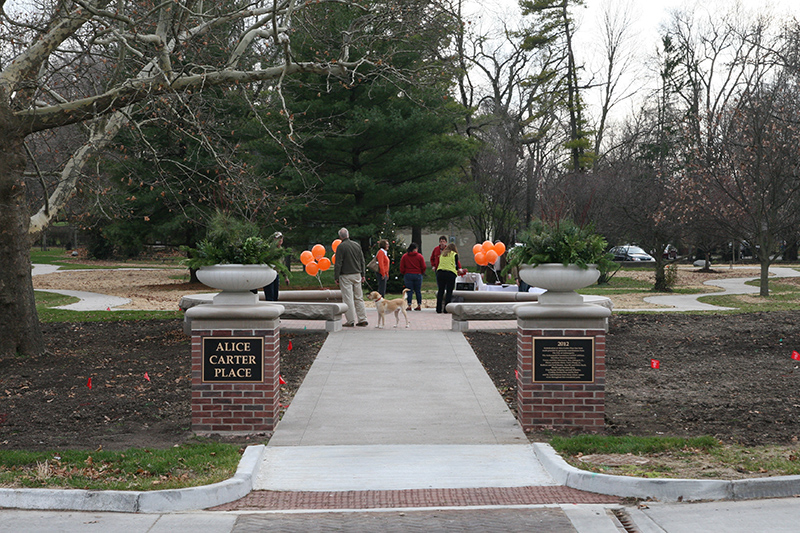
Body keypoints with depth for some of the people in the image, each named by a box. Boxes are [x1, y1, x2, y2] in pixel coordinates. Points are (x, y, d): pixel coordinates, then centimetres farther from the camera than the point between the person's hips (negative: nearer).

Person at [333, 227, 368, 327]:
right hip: (357, 275, 6)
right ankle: (362, 320, 10)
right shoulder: (357, 245, 8)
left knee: (348, 298, -3)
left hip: (346, 276, -6)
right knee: (359, 298, 10)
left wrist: (336, 277, -6)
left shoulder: (341, 247, -10)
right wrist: (362, 275, 19)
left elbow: (338, 264, -11)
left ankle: (350, 321, -3)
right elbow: (362, 261, 13)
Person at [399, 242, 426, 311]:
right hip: (418, 275, 0)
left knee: (409, 291, 0)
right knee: (418, 291, 8)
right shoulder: (419, 256, 0)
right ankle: (419, 305, 11)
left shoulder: (404, 256, 2)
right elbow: (423, 267, 0)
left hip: (408, 275, 0)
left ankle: (409, 306, -5)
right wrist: (422, 273, 17)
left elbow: (401, 267, 1)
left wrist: (403, 273, 17)